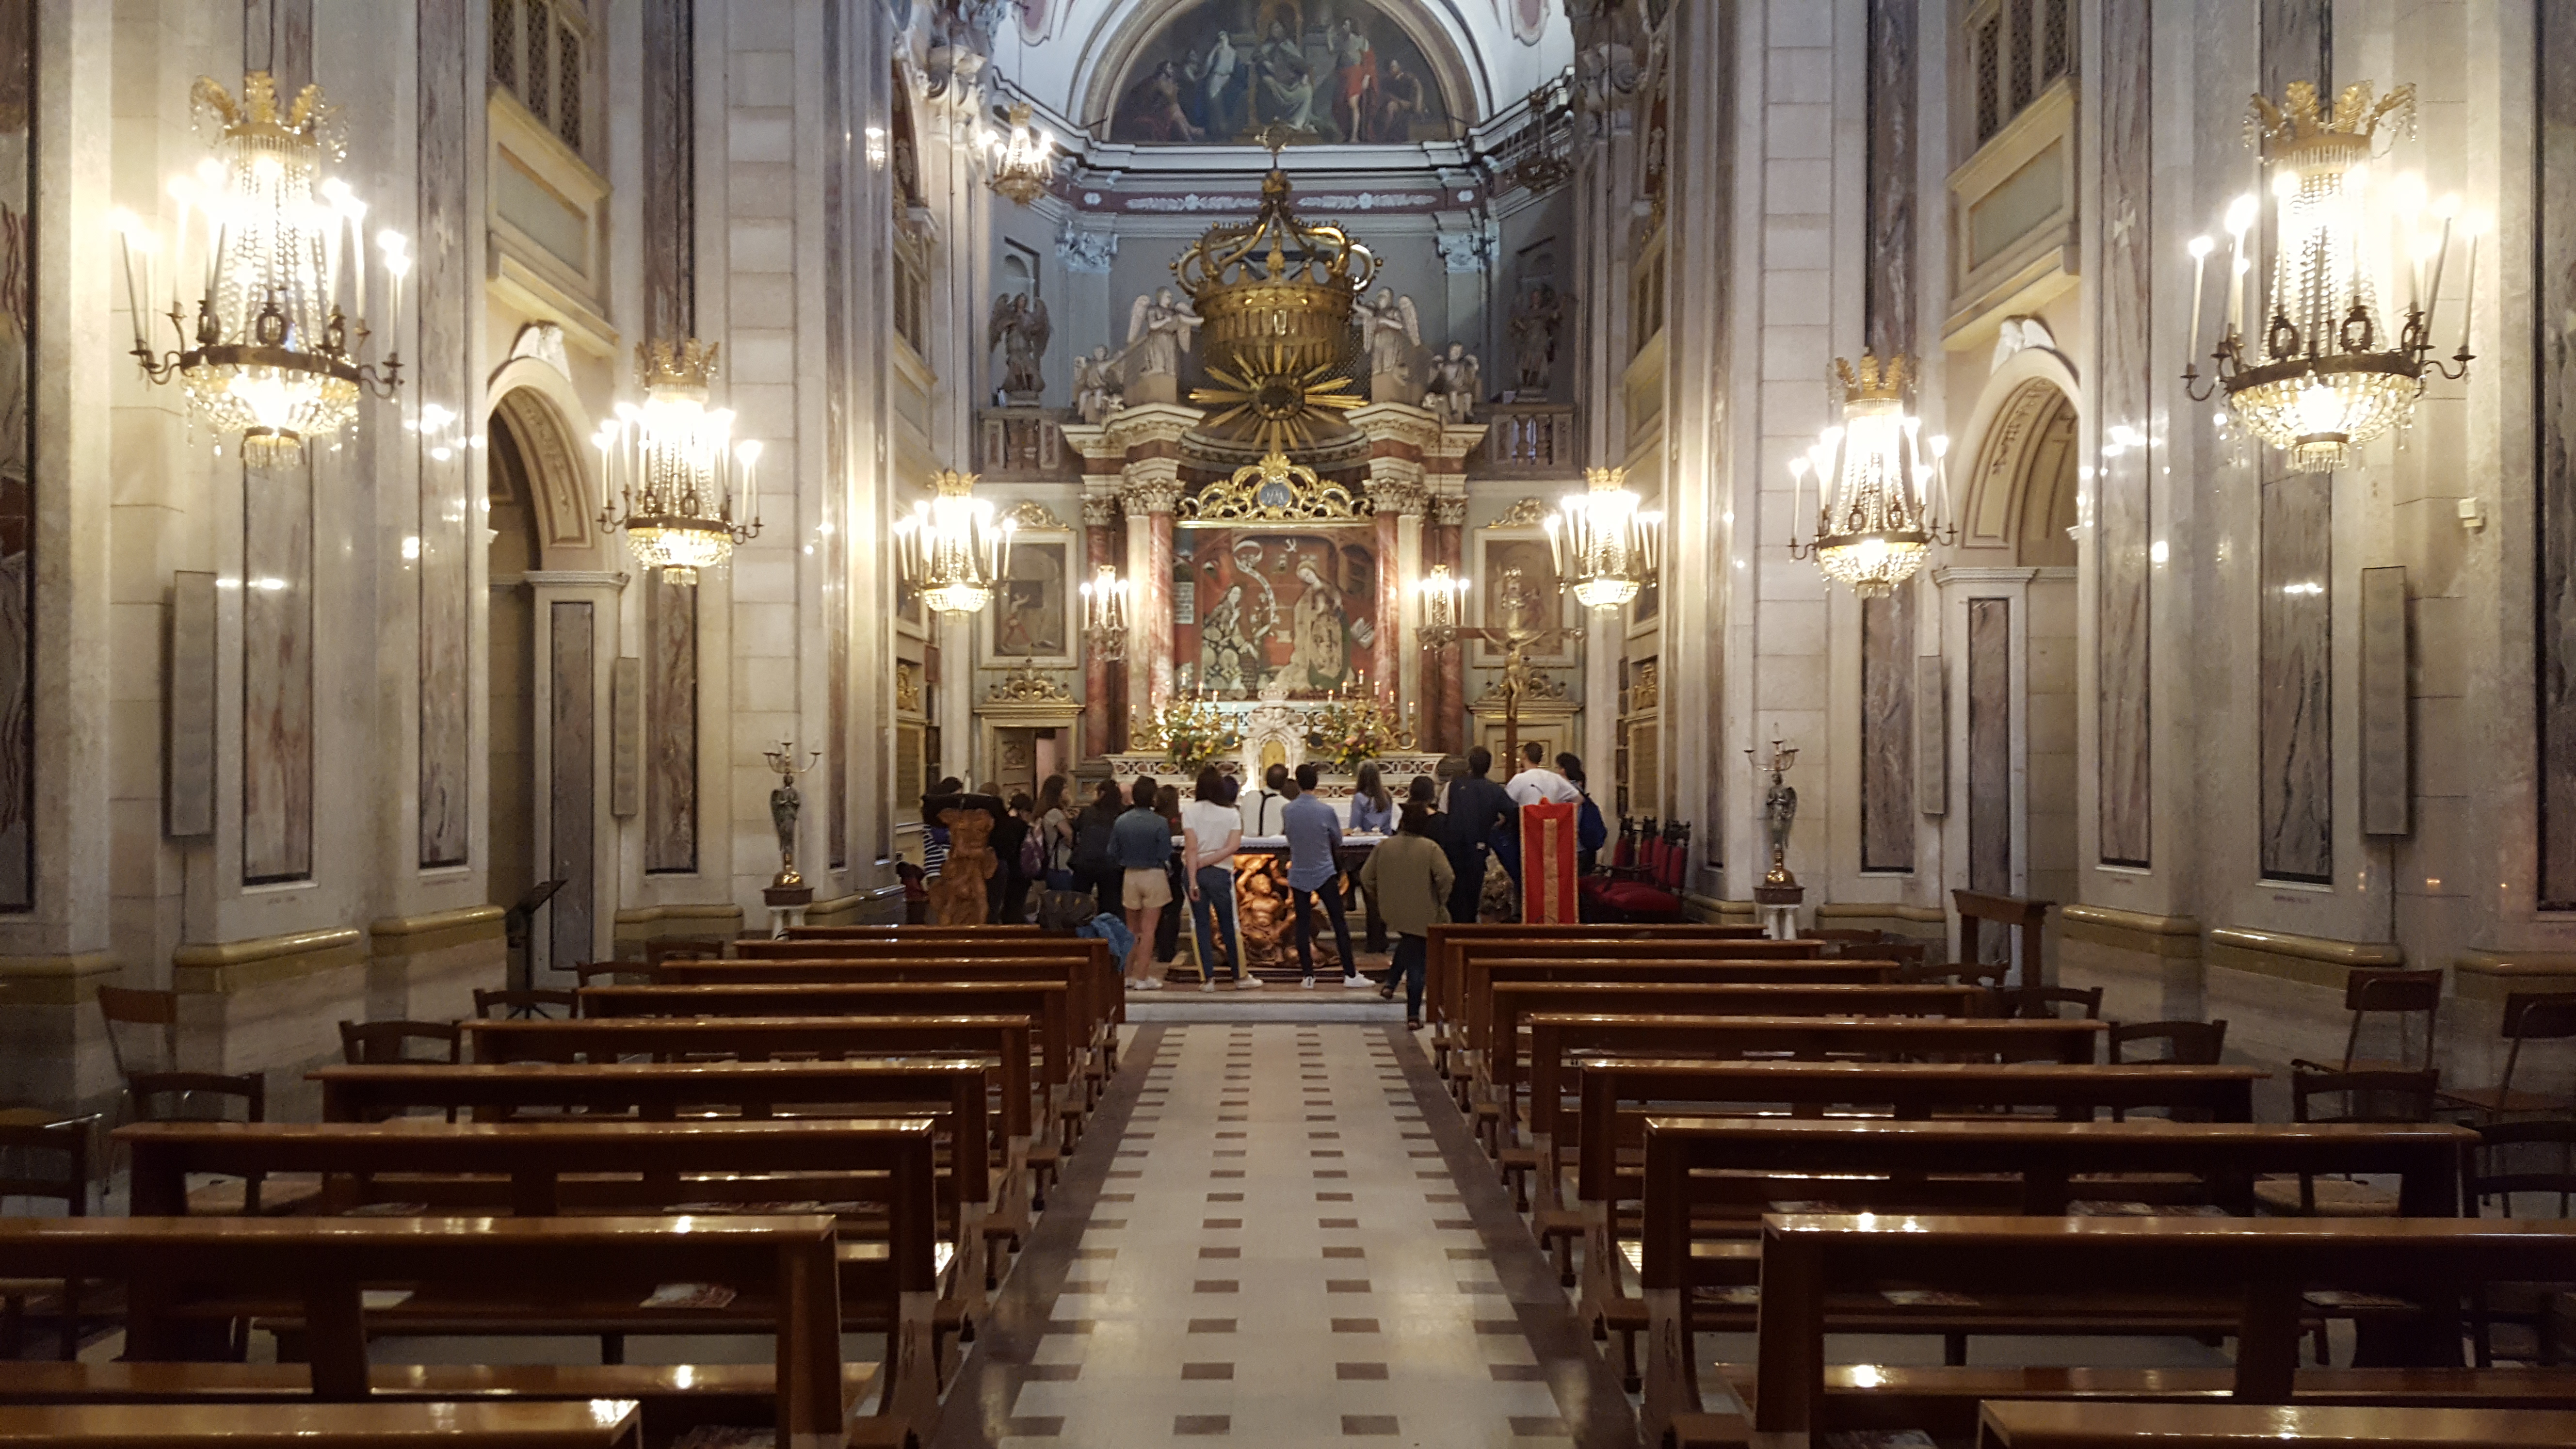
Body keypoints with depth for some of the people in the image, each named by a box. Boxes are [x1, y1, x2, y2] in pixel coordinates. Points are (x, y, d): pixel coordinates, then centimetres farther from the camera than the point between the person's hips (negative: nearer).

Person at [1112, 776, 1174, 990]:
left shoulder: (1121, 821, -7)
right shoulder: (1160, 823, -16)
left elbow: (1113, 852, -2)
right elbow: (1165, 856, -14)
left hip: (1130, 876, 4)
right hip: (1154, 876, -3)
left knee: (1132, 929, 17)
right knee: (1148, 929, 3)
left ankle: (1128, 973, 22)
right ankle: (1142, 976, 3)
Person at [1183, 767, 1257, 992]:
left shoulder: (1190, 810, -6)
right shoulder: (1231, 814, -1)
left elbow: (1191, 847, -12)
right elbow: (1233, 846, -14)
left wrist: (1193, 880, -13)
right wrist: (1208, 860, -9)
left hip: (1196, 872, 0)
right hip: (1221, 872, 0)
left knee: (1201, 925, 6)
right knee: (1230, 925, 9)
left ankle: (1207, 978, 5)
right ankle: (1240, 977, 14)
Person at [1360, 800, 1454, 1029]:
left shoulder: (1385, 846, -2)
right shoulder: (1430, 848, -14)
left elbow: (1366, 876, 2)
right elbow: (1446, 877, -24)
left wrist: (1379, 898, 15)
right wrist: (1441, 902, -7)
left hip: (1393, 913, 4)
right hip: (1423, 915, -4)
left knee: (1407, 944, 34)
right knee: (1417, 963, 5)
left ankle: (1390, 984, 26)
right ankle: (1413, 1016, 5)